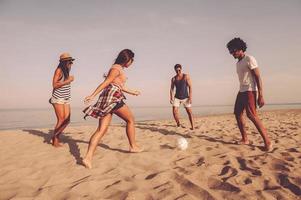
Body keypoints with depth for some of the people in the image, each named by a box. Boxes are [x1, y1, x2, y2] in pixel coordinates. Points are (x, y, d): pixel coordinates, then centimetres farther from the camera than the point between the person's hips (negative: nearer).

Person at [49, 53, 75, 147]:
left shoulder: (66, 71, 11)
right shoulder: (59, 70, -10)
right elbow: (54, 85, -18)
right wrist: (68, 81, -19)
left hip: (66, 99, 8)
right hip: (58, 99, -8)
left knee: (67, 120, 5)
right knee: (61, 120, -8)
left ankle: (55, 138, 21)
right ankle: (55, 140, 9)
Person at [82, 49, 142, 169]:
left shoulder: (118, 69, 25)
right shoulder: (117, 69, -5)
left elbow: (119, 86, 35)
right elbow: (105, 83, -16)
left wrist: (132, 92, 45)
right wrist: (93, 95, -23)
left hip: (107, 100, 9)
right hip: (113, 98, -9)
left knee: (101, 130, -1)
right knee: (130, 120, 9)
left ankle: (88, 157, -9)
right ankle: (133, 146, 20)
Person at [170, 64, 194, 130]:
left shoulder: (186, 76, -4)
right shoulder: (173, 79, 2)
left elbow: (190, 87, -7)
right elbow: (172, 89, 3)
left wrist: (190, 97, -14)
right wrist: (171, 98, -9)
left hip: (185, 97, -1)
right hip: (177, 98, 2)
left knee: (189, 112, -1)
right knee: (174, 111, -12)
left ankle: (192, 127, 9)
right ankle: (178, 124, 10)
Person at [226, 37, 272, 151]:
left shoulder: (249, 59, -8)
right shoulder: (238, 63, 18)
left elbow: (258, 77, -15)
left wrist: (260, 96, -21)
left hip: (250, 91, -9)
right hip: (241, 91, 9)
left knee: (251, 115, -19)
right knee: (237, 113, 6)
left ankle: (267, 141, -13)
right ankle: (245, 139, 14)